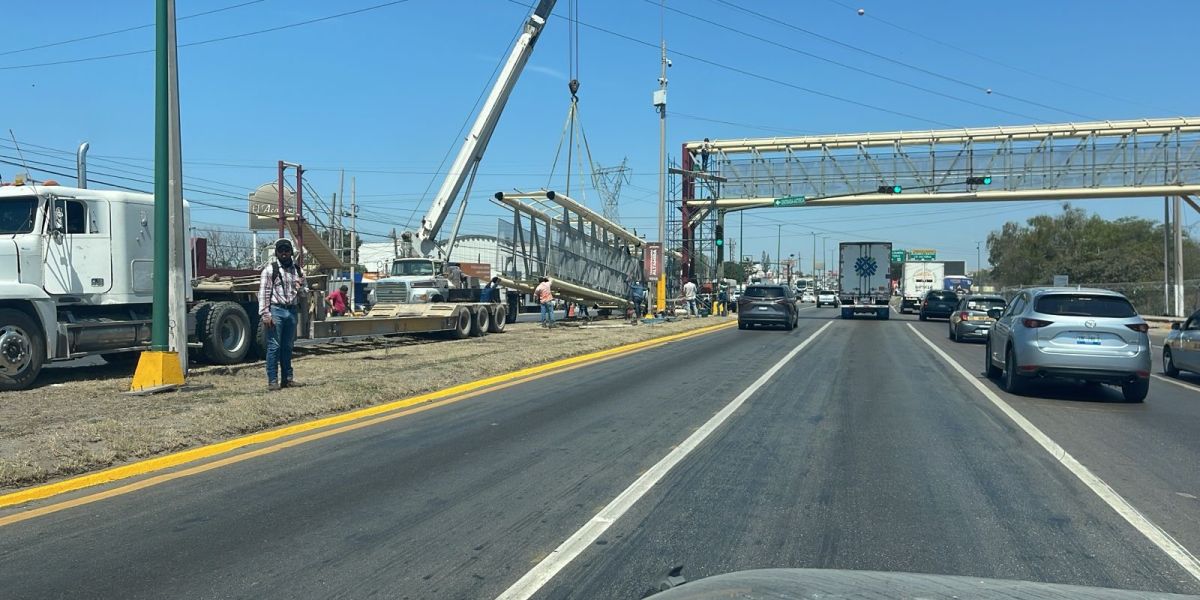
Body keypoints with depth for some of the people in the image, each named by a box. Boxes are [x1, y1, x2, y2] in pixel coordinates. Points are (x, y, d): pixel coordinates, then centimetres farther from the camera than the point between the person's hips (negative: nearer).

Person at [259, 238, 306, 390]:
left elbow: (302, 293, 21)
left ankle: (288, 378, 18)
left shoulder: (298, 270, 12)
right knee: (274, 346, -4)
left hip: (292, 311, 5)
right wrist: (265, 314, -13)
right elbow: (263, 293, -6)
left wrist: (300, 289, -3)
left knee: (288, 346, 11)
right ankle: (272, 380, 0)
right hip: (276, 310, -5)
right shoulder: (270, 269, -2)